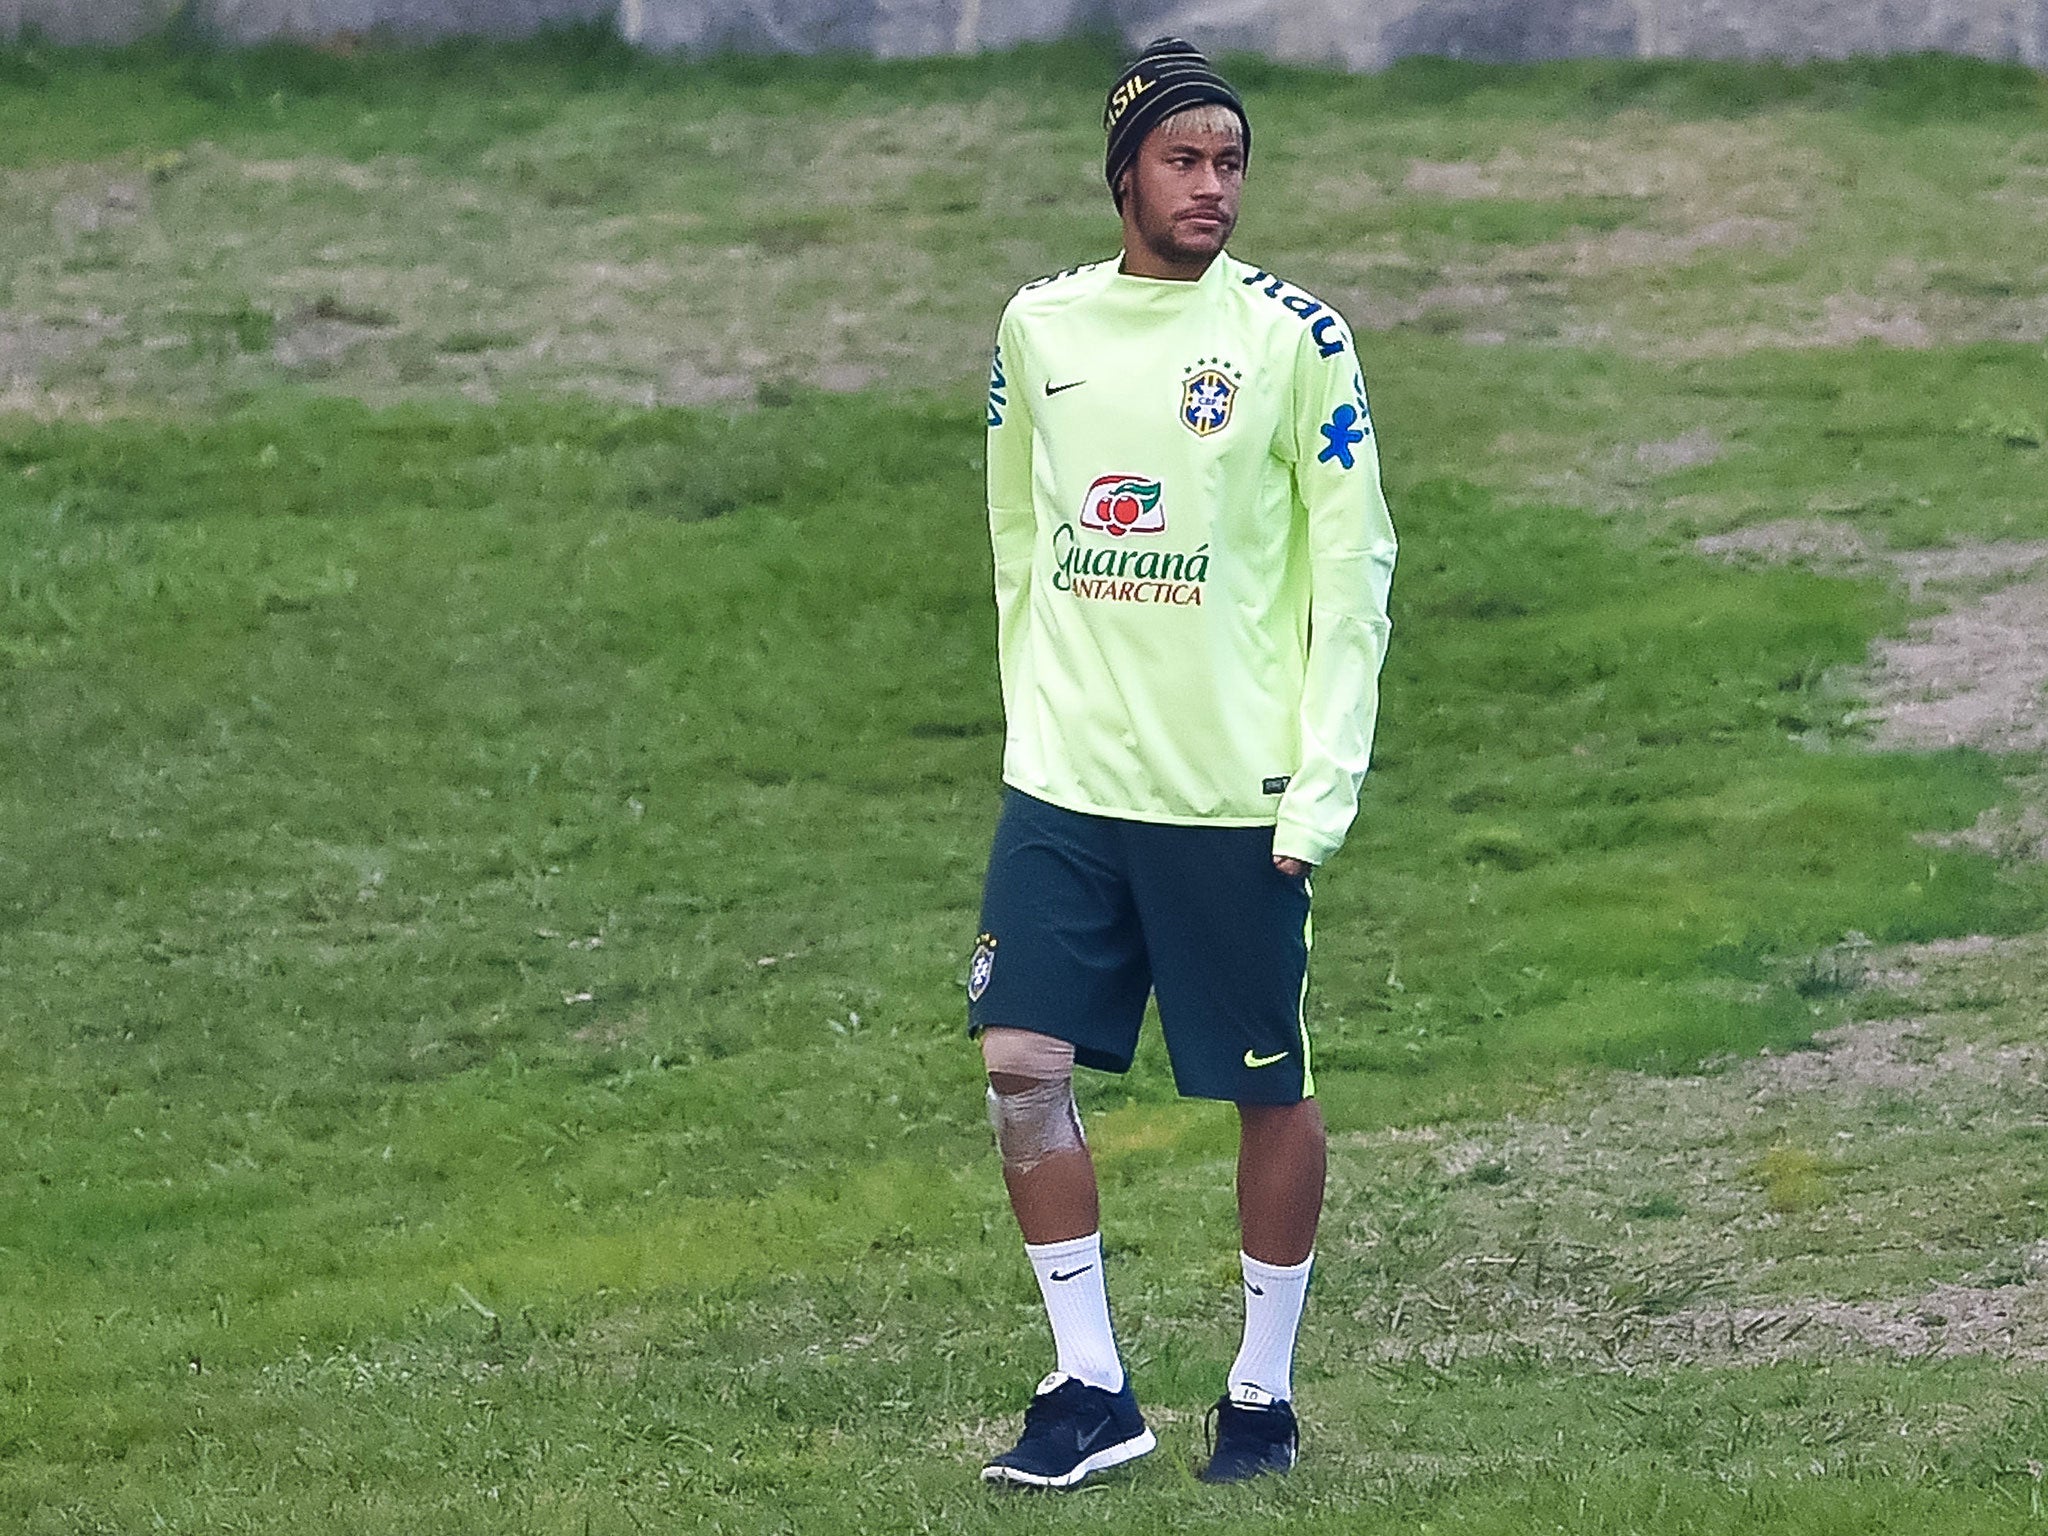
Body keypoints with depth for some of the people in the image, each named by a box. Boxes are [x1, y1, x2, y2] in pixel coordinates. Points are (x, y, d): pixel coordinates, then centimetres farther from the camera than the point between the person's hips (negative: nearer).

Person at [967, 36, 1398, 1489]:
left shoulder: (1295, 336, -5)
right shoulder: (1040, 327, 7)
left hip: (1236, 793, -3)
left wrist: (1327, 780, -11)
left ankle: (1265, 1389, 19)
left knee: (1272, 1092, 4)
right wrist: (1035, 716, 11)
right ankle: (1092, 1386, 6)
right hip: (1065, 778, 3)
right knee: (1022, 1066, -5)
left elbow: (1354, 567, -5)